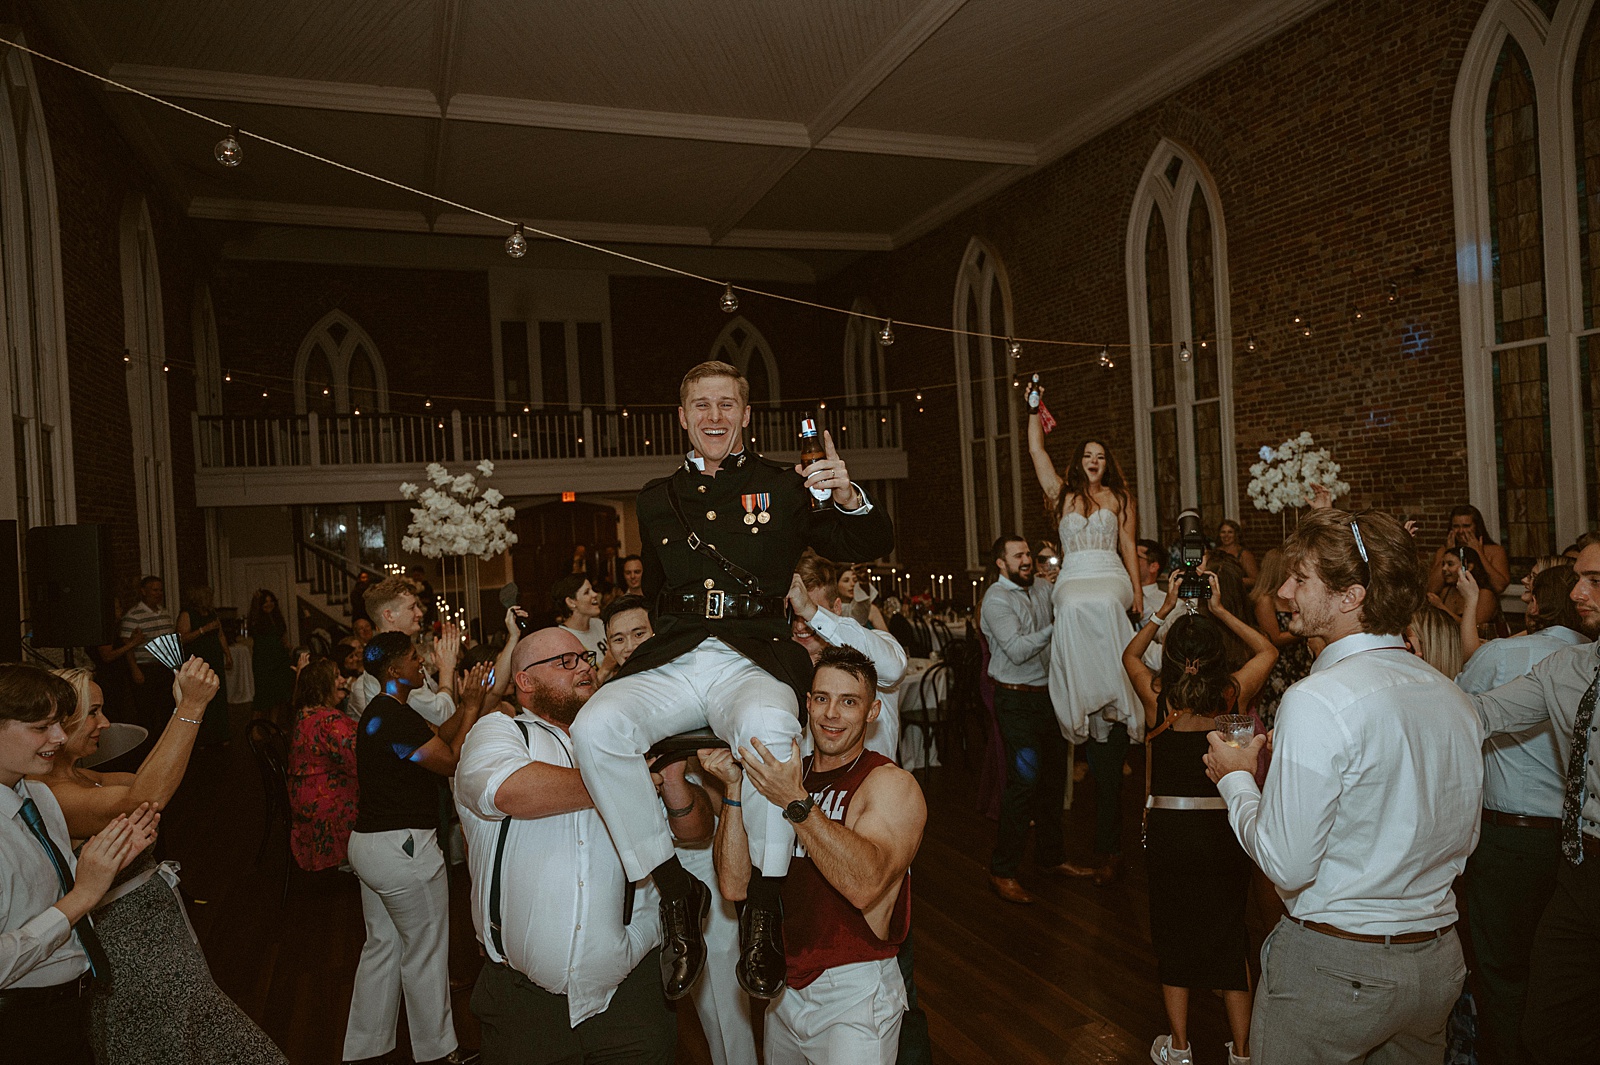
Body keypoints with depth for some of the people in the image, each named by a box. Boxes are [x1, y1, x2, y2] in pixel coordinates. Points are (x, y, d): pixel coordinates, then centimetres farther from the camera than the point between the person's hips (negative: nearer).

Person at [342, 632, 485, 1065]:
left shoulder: (380, 711, 10)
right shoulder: (396, 717, -23)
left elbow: (437, 742, 13)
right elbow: (450, 761, -19)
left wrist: (465, 706, 7)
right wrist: (471, 709, -11)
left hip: (371, 844, 10)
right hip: (403, 849, -10)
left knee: (382, 945, 20)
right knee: (425, 952, 6)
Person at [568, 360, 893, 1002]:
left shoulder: (782, 486, 13)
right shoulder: (658, 499, 23)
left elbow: (871, 549, 11)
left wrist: (848, 498, -8)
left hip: (753, 660, -3)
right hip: (672, 662, 3)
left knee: (768, 728, -39)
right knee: (595, 728, -28)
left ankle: (763, 906, -19)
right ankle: (676, 891, -11)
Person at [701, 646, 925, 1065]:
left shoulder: (893, 784, -13)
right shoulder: (783, 777, 3)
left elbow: (865, 886, -31)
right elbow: (735, 886, -7)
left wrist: (797, 803, -38)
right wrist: (735, 787, -17)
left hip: (854, 994, -6)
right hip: (786, 988, 6)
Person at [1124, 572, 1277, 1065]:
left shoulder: (1156, 696, -10)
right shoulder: (1234, 695, -10)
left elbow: (1129, 655, 12)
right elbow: (1267, 650, 10)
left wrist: (1164, 608, 9)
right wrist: (1220, 610, 8)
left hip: (1167, 827, -1)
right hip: (1223, 827, 1)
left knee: (1173, 935, 14)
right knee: (1230, 935, 16)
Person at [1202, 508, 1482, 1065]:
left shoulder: (1318, 700, -23)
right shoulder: (1453, 696, 1)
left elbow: (1287, 864, -23)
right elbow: (1464, 840, 12)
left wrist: (1236, 779, -6)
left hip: (1334, 966, -7)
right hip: (1438, 961, 7)